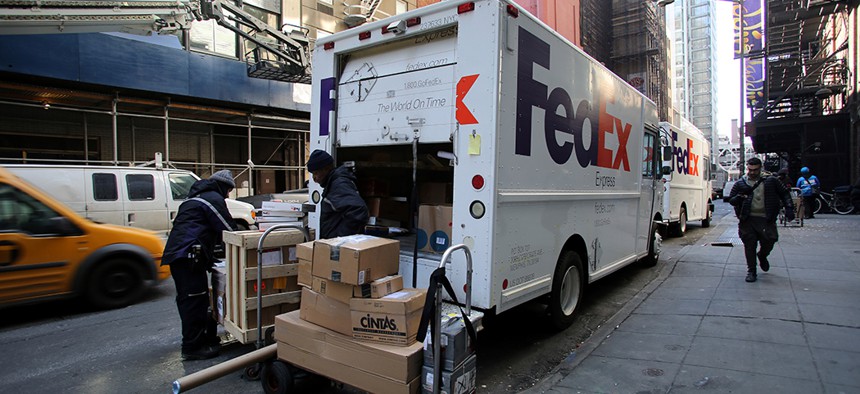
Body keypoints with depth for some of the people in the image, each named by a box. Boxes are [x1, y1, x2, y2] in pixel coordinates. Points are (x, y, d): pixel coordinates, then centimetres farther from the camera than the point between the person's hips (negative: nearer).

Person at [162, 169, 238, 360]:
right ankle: (193, 348, -2)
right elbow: (229, 230, -6)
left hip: (175, 254, 11)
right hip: (189, 256, -11)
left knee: (187, 300, 14)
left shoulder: (195, 198, 28)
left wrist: (209, 255, 31)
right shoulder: (214, 198, -4)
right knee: (195, 300, -7)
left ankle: (204, 338, 26)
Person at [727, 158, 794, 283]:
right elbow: (731, 200, 9)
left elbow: (785, 194, 16)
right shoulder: (740, 184, 8)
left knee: (769, 242, -1)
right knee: (749, 245, 0)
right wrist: (739, 198, -14)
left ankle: (762, 256, 36)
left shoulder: (771, 181, 9)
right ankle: (751, 271, 11)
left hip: (766, 219, 0)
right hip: (748, 220, 0)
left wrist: (789, 209, 5)